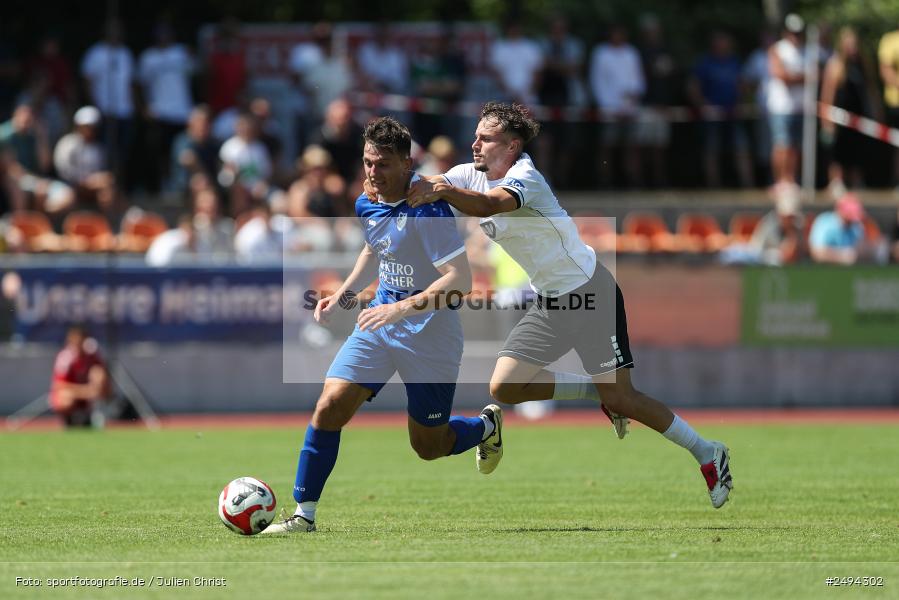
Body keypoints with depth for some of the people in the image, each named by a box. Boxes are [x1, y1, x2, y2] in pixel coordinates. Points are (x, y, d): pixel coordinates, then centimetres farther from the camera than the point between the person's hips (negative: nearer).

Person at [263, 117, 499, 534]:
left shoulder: (428, 210, -22)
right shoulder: (366, 206, 2)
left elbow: (460, 280, -28)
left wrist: (402, 308, -34)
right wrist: (342, 295, 14)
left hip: (430, 334, -6)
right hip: (380, 322, 6)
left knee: (428, 447, 7)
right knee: (330, 406, -12)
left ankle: (487, 425, 41)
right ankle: (304, 514, -5)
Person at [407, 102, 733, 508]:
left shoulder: (524, 177, -23)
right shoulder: (471, 176, 2)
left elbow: (489, 204, -43)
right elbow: (421, 186, -7)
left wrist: (443, 190, -59)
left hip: (590, 293, -8)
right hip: (549, 303, 8)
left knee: (621, 399, -9)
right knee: (504, 389, -2)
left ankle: (708, 455, 9)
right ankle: (599, 393, 18)